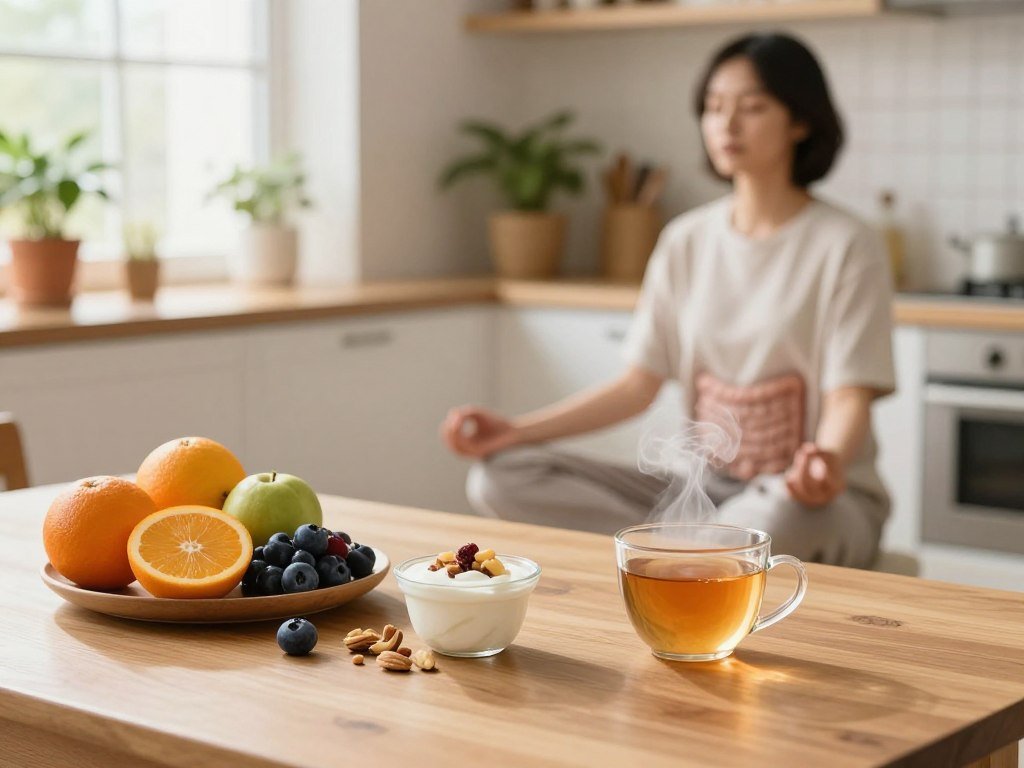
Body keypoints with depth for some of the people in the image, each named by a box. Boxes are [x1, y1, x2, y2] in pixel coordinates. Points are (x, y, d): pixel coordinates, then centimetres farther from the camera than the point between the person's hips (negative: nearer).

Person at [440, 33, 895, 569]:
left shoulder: (845, 247, -6)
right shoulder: (686, 242, 10)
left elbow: (849, 399, -12)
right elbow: (638, 385, 8)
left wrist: (828, 459, -37)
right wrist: (515, 431, -4)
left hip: (806, 495, -6)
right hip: (705, 486, 6)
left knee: (773, 518, -45)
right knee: (500, 478, -14)